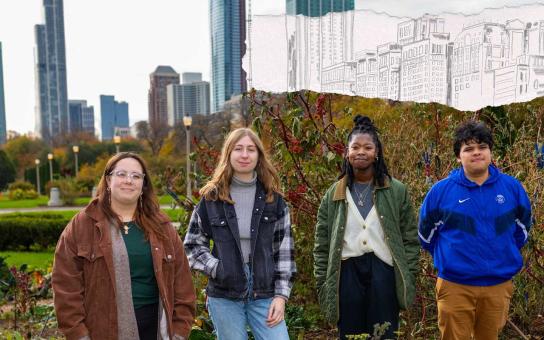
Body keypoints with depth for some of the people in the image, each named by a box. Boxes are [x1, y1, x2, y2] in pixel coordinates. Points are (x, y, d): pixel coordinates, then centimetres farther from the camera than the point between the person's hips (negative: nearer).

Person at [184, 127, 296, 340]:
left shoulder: (273, 198, 3)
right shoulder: (211, 198, 0)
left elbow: (284, 249, 3)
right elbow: (192, 245, 6)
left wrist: (281, 294, -3)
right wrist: (217, 269, -9)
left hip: (265, 295, 1)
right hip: (224, 296, 0)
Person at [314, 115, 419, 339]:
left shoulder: (397, 191, 4)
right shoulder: (334, 194, 7)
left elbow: (410, 238, 5)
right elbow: (322, 244, 7)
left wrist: (409, 279, -1)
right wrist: (323, 284, 2)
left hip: (384, 273, -1)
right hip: (347, 273, 1)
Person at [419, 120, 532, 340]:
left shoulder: (512, 187, -1)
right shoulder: (441, 190, -7)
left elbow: (522, 229, 16)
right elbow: (426, 233, 7)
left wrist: (505, 255, 13)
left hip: (499, 285, 3)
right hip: (455, 285, -2)